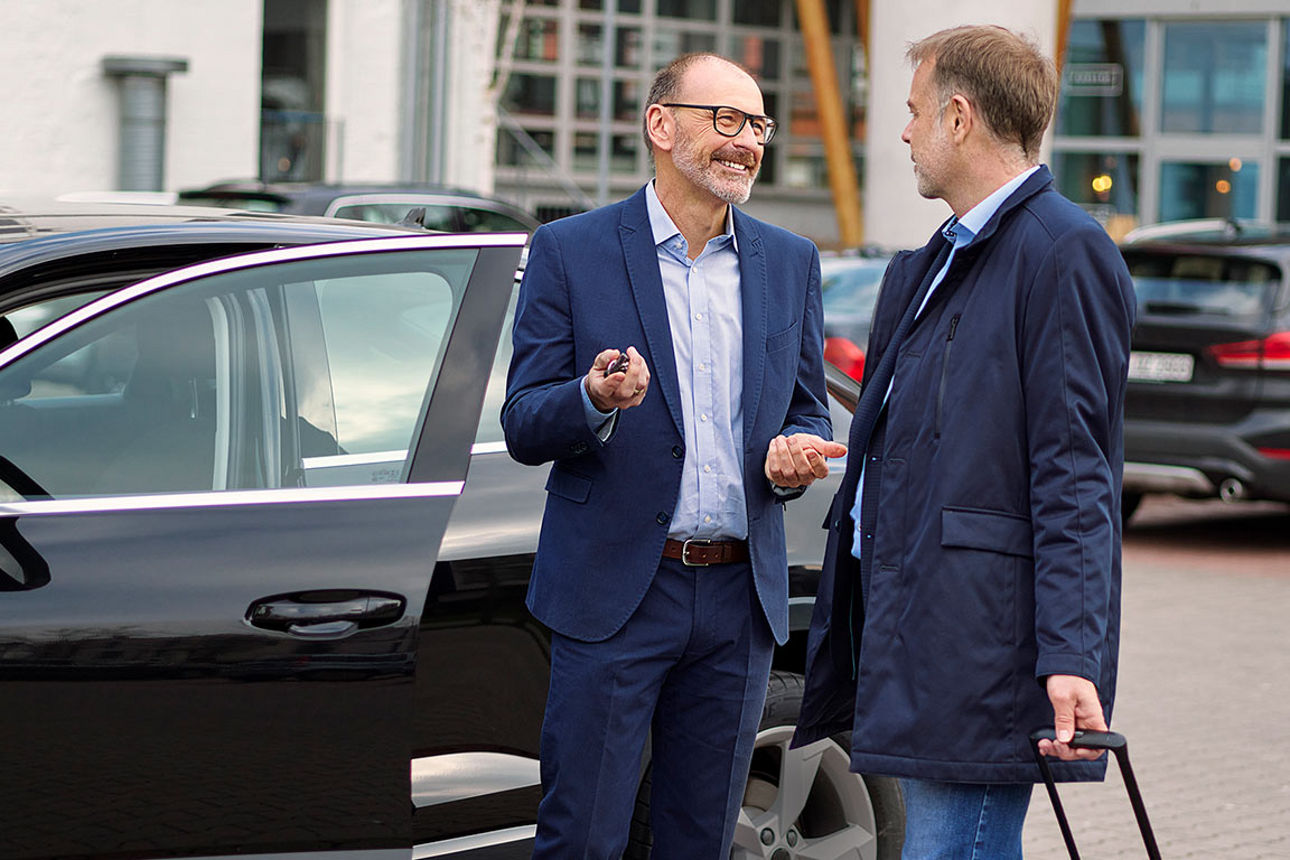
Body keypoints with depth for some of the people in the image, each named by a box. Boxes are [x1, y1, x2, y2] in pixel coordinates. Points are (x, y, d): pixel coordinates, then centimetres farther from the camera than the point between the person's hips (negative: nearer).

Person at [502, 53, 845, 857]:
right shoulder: (571, 252, -1)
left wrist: (794, 455, -8)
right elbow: (523, 426, -3)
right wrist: (594, 399, -25)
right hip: (615, 591, -4)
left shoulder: (790, 263, 11)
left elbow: (808, 413, 16)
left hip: (740, 597, 4)